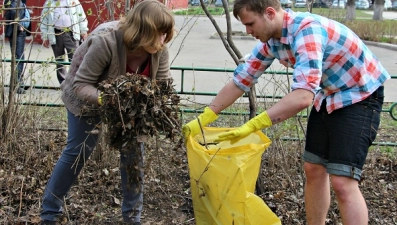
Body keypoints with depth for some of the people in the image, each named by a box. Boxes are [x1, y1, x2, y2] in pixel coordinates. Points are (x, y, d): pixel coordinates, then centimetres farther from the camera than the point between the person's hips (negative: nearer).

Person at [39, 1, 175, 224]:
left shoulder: (159, 48, -24)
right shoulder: (105, 40, -39)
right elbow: (80, 85, -34)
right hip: (87, 97, -4)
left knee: (134, 150, -2)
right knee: (78, 152, 0)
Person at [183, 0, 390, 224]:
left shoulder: (307, 29, -31)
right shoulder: (270, 40, -4)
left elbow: (304, 95, -41)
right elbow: (241, 80, 4)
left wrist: (251, 126, -42)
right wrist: (202, 120, 3)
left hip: (359, 95, -8)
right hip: (328, 96, 9)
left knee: (342, 181, -15)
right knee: (314, 169, 11)